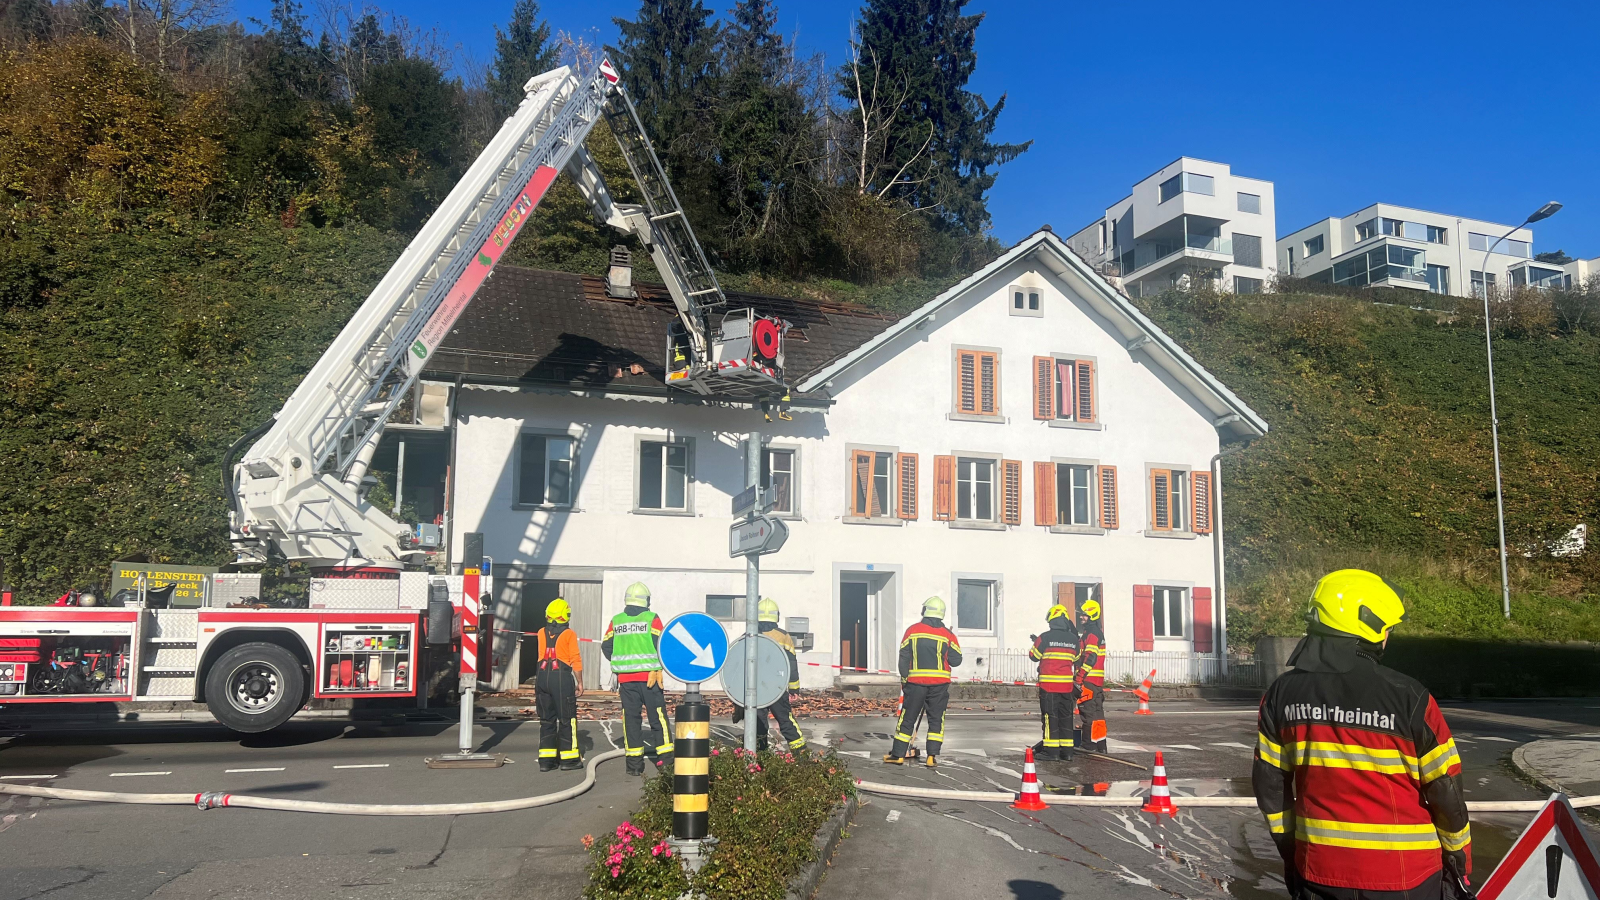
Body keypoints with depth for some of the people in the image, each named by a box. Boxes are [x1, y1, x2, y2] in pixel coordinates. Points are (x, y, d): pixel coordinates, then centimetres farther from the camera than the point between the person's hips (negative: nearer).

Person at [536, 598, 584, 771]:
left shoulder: (542, 633, 8)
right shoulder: (569, 634, -4)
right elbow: (575, 660, -6)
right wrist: (580, 682, 1)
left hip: (543, 677, 5)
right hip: (562, 678, -4)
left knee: (546, 720, 11)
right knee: (567, 720, 4)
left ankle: (545, 760, 11)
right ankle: (569, 758, 7)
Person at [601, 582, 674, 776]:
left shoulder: (616, 621, 6)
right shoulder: (652, 619, -5)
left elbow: (606, 646, 9)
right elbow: (661, 645, -8)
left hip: (625, 678, 3)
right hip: (648, 676, -3)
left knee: (631, 718, 8)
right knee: (657, 716, 4)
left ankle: (634, 762, 9)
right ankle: (665, 758, 4)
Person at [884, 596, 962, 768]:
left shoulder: (912, 631, -1)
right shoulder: (947, 635, -1)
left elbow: (904, 658, 0)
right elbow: (956, 660, -1)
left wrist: (904, 679, 10)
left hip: (916, 682, 0)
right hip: (939, 683, 0)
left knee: (907, 718, 8)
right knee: (936, 719, 9)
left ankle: (898, 754, 11)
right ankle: (932, 756, 5)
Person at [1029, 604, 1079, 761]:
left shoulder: (1045, 637, -11)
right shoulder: (1073, 639, 3)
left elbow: (1034, 656, -2)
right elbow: (1075, 659, 16)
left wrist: (1036, 644, 16)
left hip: (1049, 683, -4)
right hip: (1067, 683, 4)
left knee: (1050, 716, 0)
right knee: (1066, 716, 10)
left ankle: (1051, 750, -1)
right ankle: (1066, 751, 12)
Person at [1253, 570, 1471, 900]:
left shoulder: (1282, 694, -5)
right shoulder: (1408, 698, -16)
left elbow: (1269, 784, 2)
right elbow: (1445, 792, -8)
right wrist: (1459, 860, 9)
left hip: (1319, 870, 3)